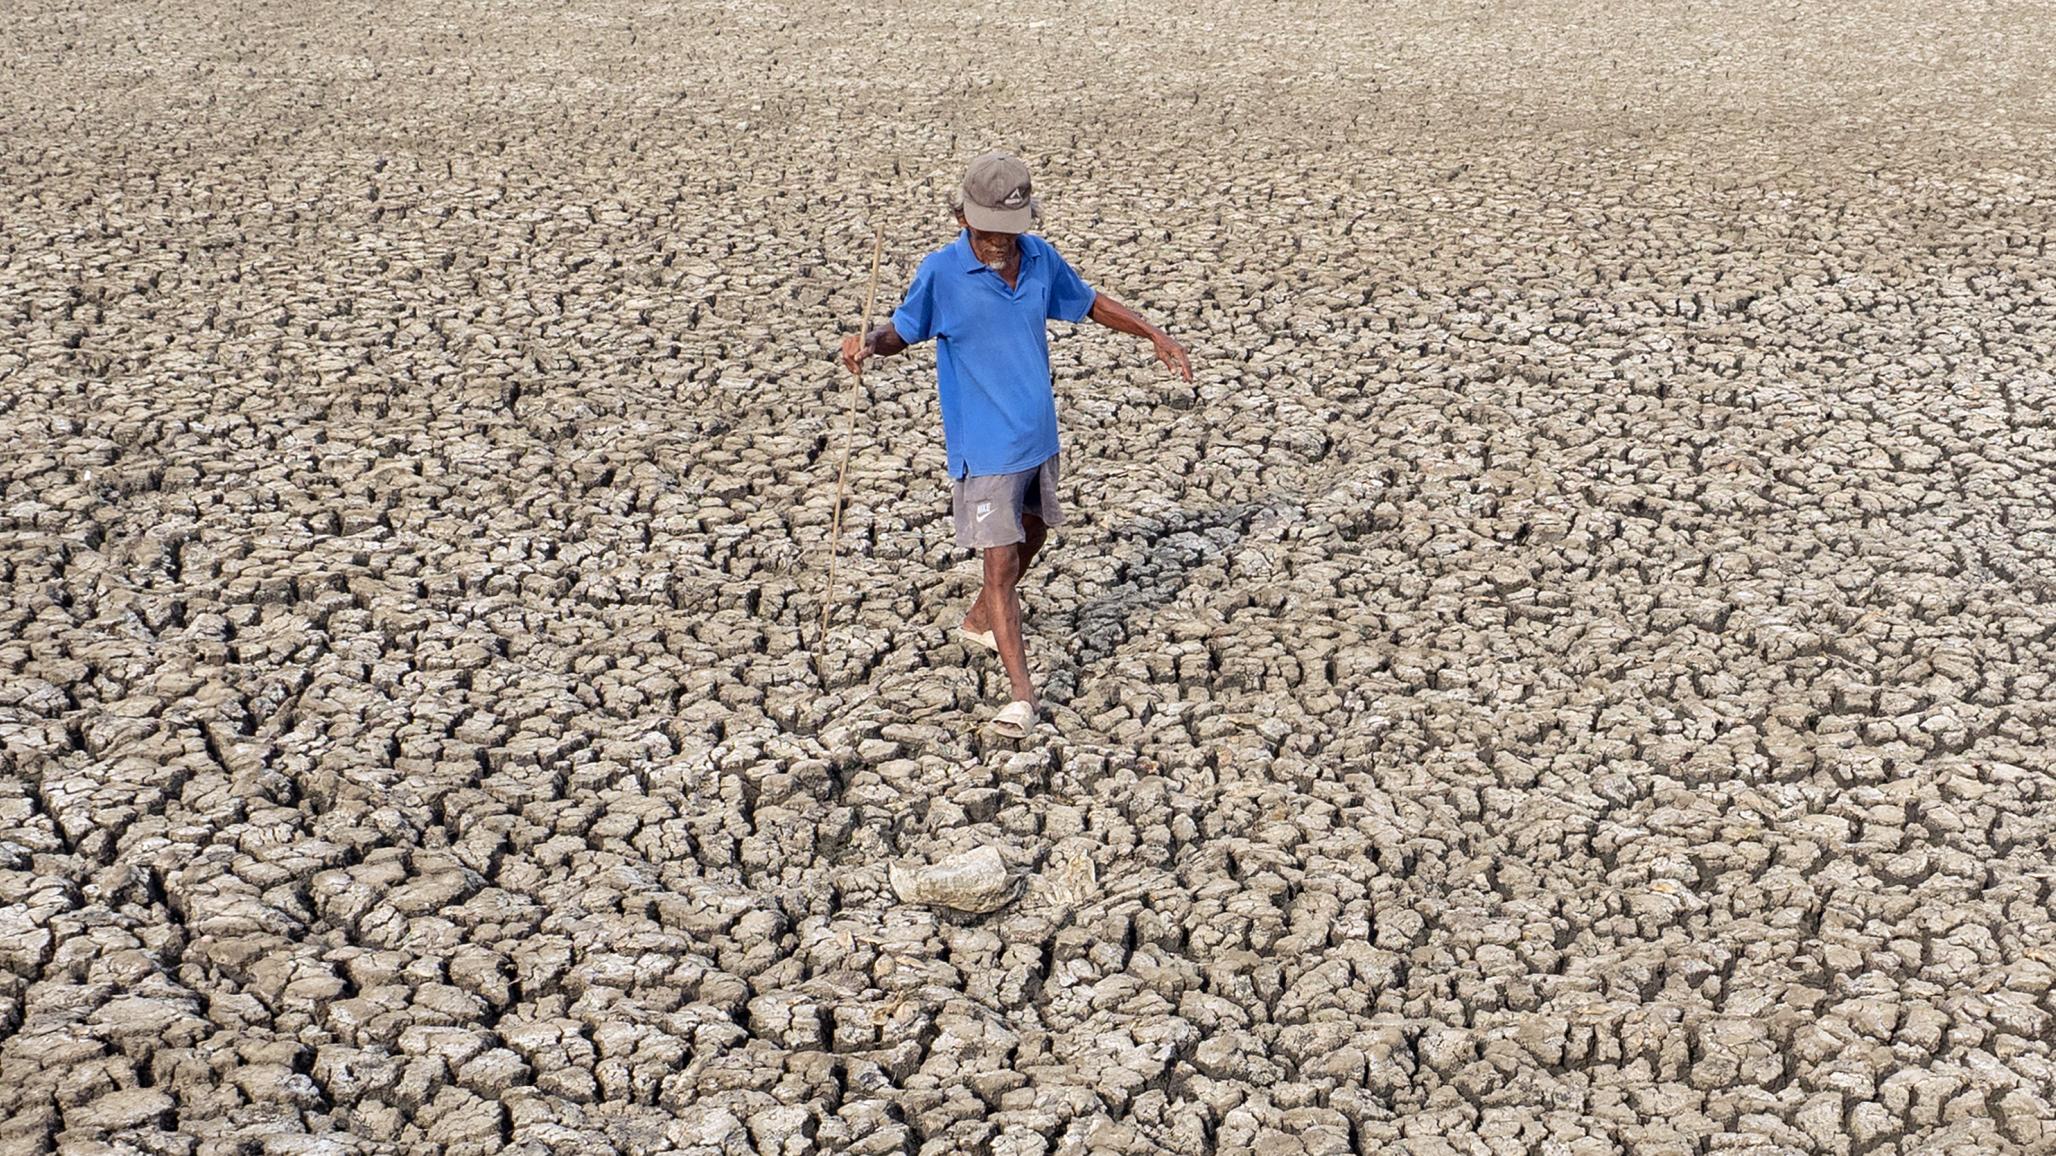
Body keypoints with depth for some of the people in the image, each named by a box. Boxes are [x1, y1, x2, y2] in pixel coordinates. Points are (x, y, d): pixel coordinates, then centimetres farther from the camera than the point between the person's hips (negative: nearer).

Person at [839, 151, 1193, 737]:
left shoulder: (1040, 258, -2)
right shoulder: (941, 271, -15)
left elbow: (1090, 303, 13)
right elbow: (903, 328, -3)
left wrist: (1156, 337, 10)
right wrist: (868, 342, -24)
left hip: (1039, 438, 6)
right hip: (984, 447, -6)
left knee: (1033, 535, 23)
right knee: (1001, 561, -8)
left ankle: (980, 619, 49)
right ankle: (1022, 694, -4)